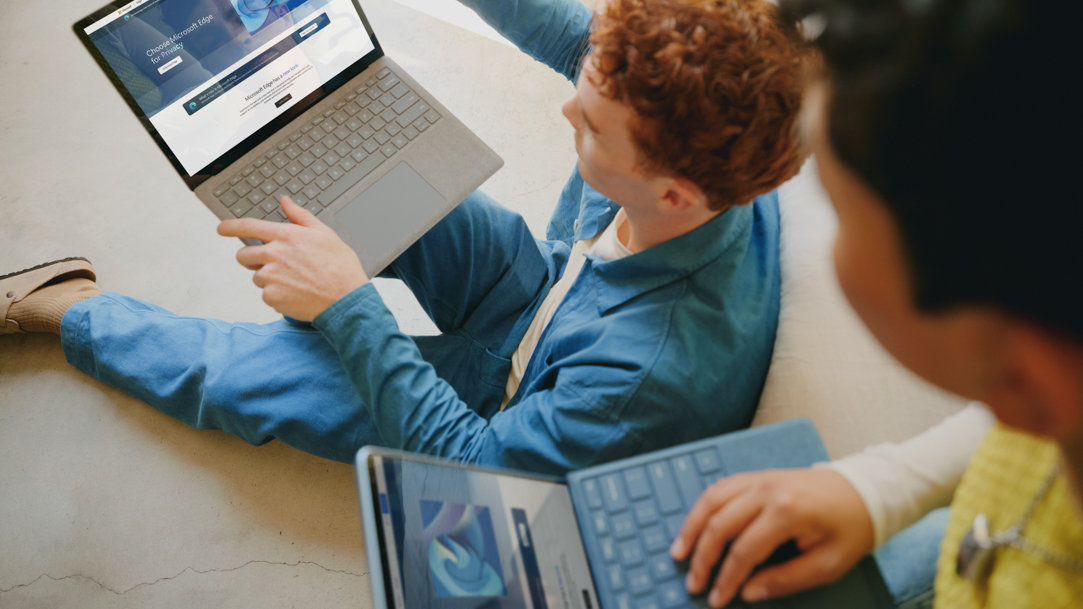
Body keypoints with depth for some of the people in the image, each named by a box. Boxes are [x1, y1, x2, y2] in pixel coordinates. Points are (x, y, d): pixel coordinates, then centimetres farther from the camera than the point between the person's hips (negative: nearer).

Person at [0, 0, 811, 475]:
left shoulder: (659, 371, -44)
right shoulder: (712, 162, -25)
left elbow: (469, 466, -30)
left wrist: (348, 308, -31)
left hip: (500, 412, -5)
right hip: (546, 302, 6)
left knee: (241, 373, -8)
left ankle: (67, 308, 22)